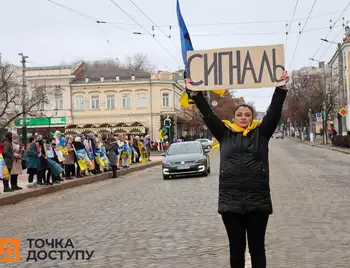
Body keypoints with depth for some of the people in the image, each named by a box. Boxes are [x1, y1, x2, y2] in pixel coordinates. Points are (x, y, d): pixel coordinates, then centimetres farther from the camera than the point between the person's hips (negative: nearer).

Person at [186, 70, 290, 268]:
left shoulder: (261, 133, 7)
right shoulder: (225, 134, 9)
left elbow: (274, 112, -1)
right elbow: (208, 114, 5)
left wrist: (281, 89, -10)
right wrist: (195, 93, -1)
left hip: (258, 200, -1)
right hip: (230, 200, 1)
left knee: (257, 248, 9)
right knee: (236, 249, 10)